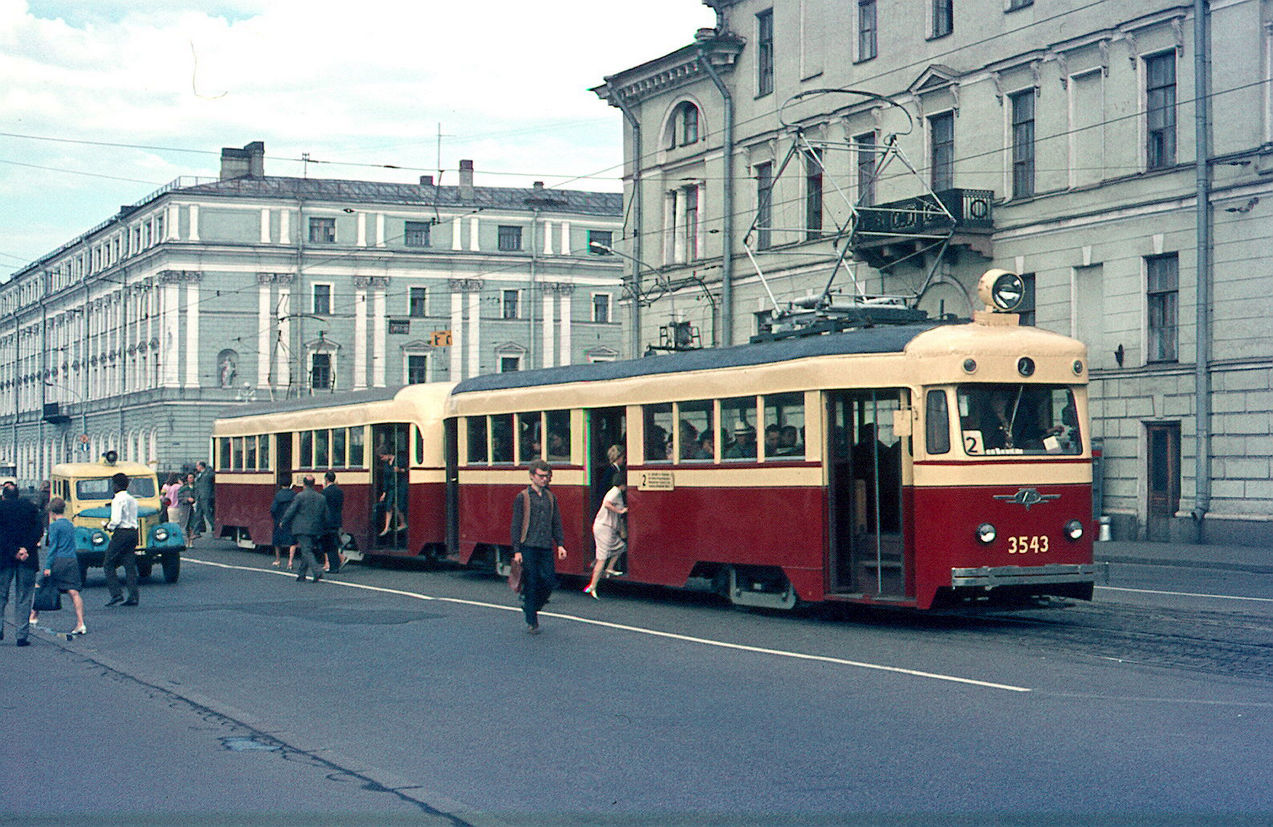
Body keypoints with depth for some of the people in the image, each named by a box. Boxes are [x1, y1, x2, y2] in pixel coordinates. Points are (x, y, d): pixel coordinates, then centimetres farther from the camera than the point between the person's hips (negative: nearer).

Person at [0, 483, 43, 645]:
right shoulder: (31, 507, 8)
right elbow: (38, 530, -3)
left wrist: (14, 551, -12)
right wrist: (25, 549, -10)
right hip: (28, 558, 2)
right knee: (24, 598, 5)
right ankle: (22, 635, 1)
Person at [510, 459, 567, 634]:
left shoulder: (551, 497, 13)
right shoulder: (522, 497, -1)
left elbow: (556, 524, 16)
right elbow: (516, 526, -3)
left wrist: (560, 544, 4)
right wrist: (517, 551, -9)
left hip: (546, 547, 4)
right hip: (528, 547, -4)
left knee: (549, 582, -1)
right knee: (531, 583, -2)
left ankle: (532, 608, 23)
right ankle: (531, 621, 7)